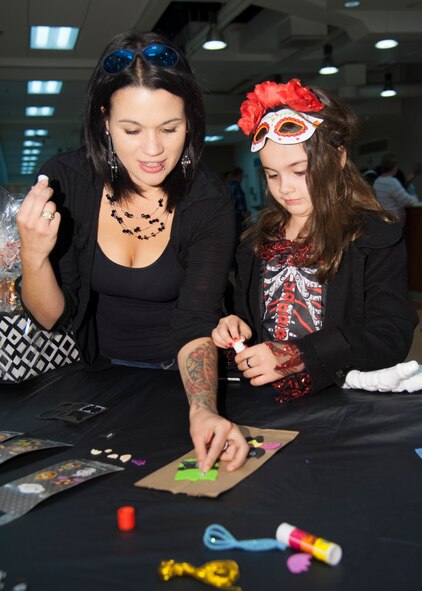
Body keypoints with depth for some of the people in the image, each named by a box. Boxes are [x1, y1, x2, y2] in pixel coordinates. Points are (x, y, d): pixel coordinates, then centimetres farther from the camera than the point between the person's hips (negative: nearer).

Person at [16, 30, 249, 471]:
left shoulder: (209, 204, -15)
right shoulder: (64, 182, -13)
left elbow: (195, 326, -21)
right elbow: (51, 317, -6)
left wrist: (203, 410, -40)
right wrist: (34, 255, -27)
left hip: (176, 379, 0)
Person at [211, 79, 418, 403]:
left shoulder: (377, 238, -1)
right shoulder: (257, 241, 16)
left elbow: (390, 337, -9)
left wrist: (293, 356, -15)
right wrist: (237, 328, 2)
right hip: (265, 400, 4)